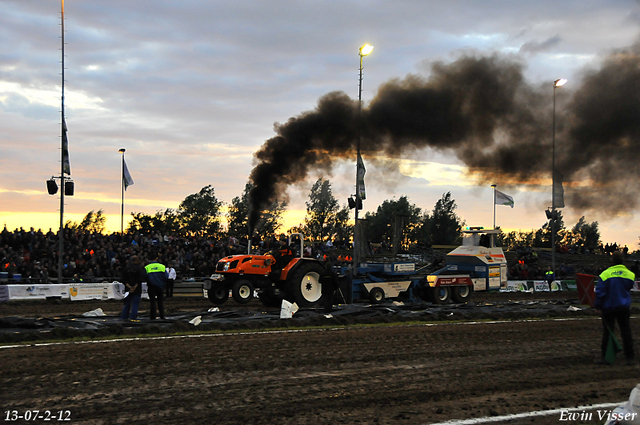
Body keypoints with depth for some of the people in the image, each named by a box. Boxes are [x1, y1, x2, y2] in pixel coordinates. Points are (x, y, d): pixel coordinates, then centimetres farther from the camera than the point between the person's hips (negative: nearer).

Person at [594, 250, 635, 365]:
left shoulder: (605, 274, -11)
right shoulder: (630, 275, -2)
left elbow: (600, 292, -11)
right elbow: (629, 288, 11)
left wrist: (597, 305, -1)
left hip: (609, 307, -2)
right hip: (624, 308, 2)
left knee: (607, 332, 4)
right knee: (626, 332, 7)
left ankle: (605, 357, 5)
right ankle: (629, 358, 9)